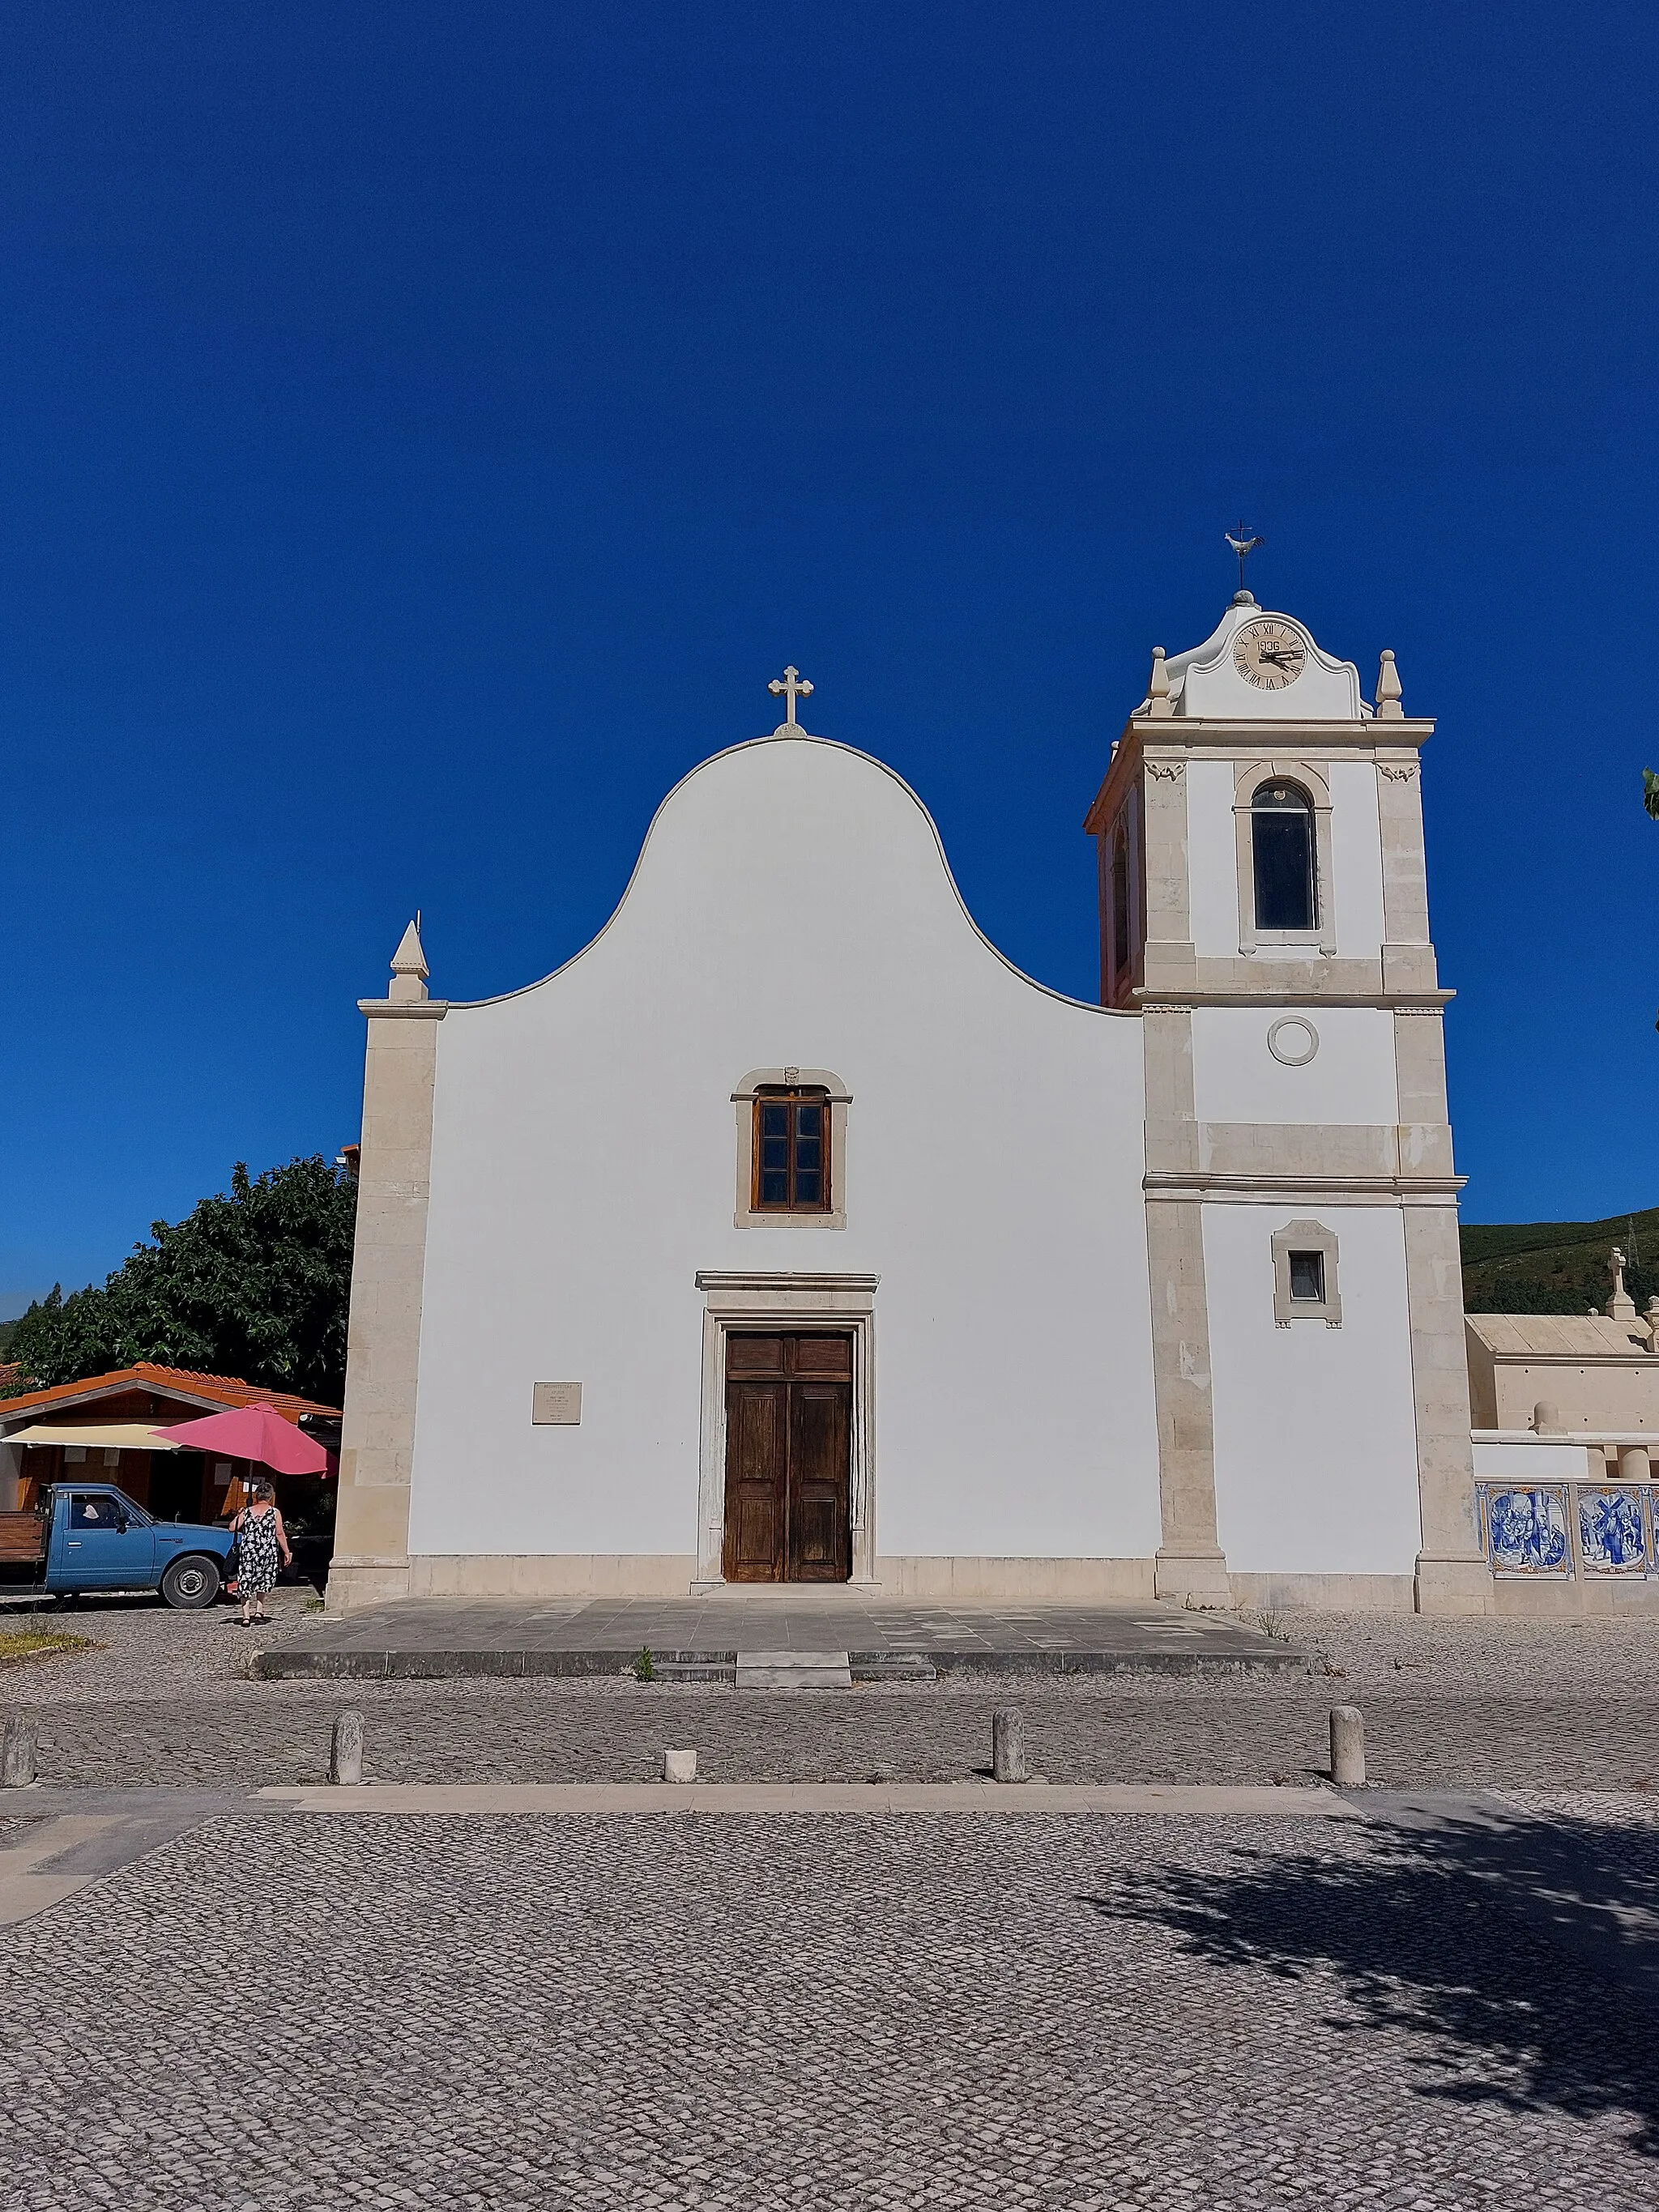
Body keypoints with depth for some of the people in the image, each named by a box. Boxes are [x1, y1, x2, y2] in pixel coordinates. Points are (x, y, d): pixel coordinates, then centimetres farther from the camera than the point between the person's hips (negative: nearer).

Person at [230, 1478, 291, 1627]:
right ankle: (259, 1610, 16)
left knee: (245, 1582, 5)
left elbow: (232, 1528, 4)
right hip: (267, 1552, -1)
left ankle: (246, 1616, -2)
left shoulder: (247, 1511, 5)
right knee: (263, 1581, 20)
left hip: (247, 1551, 1)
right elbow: (280, 1534, -4)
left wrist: (238, 1515, 21)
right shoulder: (274, 1512, -1)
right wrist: (287, 1552, 3)